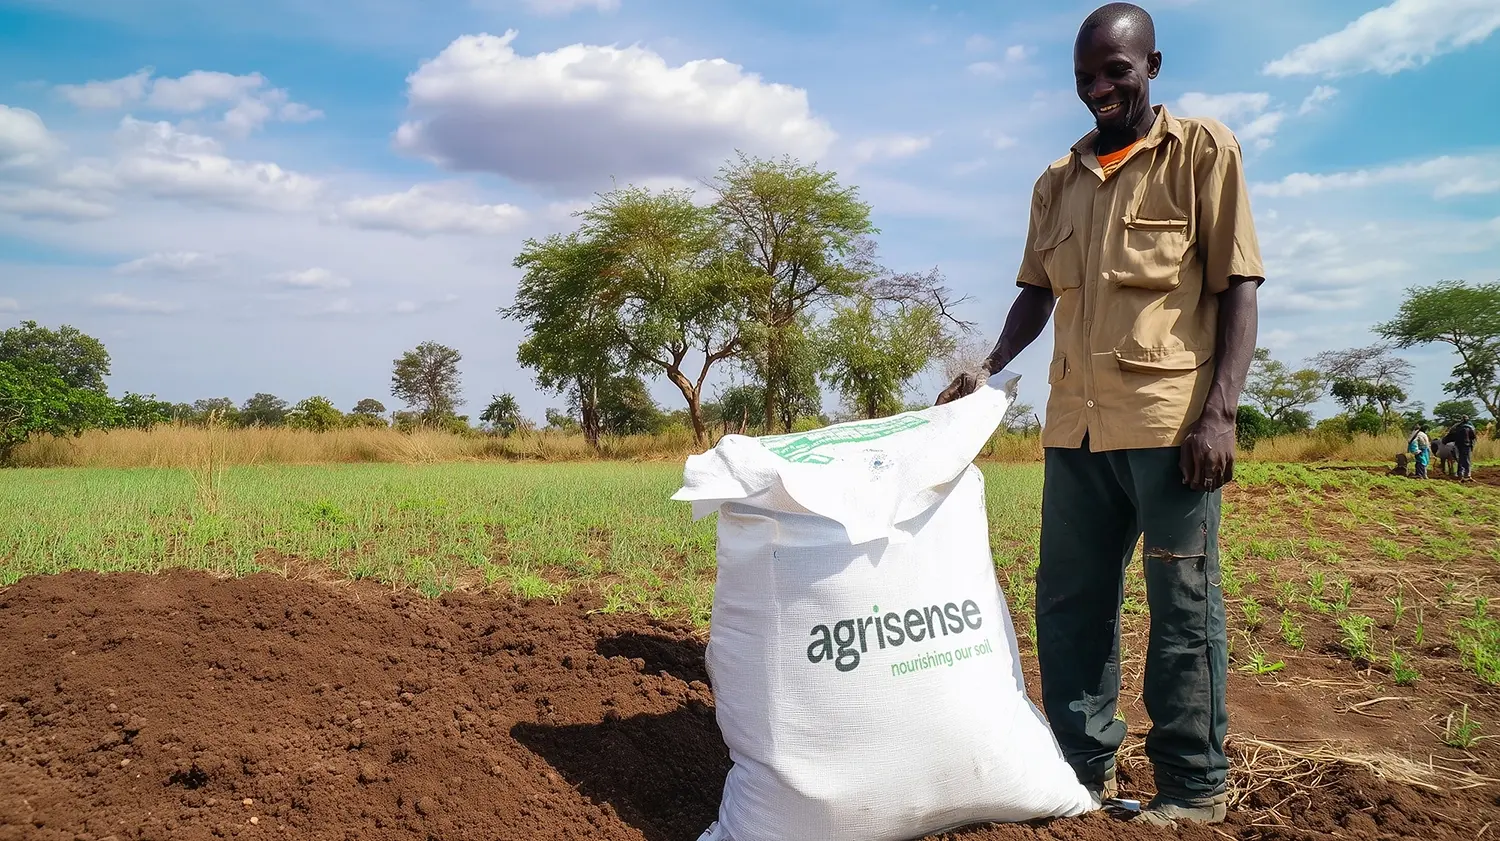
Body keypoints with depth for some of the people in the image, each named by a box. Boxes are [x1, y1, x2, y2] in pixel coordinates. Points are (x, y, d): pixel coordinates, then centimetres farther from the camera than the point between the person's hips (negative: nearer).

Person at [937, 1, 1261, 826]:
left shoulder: (1203, 151, 2)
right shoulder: (1056, 183, 16)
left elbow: (1237, 287, -3)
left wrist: (1220, 413, -13)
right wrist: (988, 369, 3)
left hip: (1170, 420, -5)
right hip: (1076, 424, 5)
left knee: (1183, 605, 2)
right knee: (1069, 601, 8)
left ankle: (1193, 786, 14)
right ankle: (1085, 766, 21)